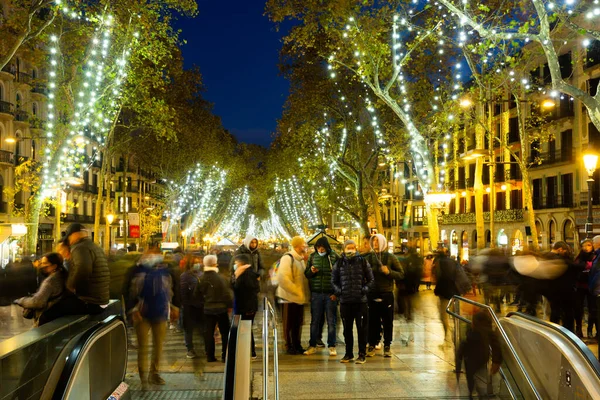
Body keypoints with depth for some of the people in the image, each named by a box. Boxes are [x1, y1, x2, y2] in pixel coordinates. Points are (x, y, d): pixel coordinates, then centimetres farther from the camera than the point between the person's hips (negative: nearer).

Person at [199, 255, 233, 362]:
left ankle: (210, 356, 13)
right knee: (225, 333, 8)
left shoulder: (202, 279, -4)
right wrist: (230, 305, -3)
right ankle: (225, 356, 8)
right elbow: (227, 294, -14)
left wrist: (201, 305, 16)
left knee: (208, 332, 11)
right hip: (221, 308, -3)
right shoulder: (221, 278, -15)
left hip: (208, 309, 3)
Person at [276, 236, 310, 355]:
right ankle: (289, 346, 14)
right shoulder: (287, 258, -15)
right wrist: (297, 291, -20)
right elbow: (282, 278, -23)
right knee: (289, 323, 4)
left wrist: (304, 293, 5)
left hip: (300, 297, 8)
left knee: (298, 323, 14)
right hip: (290, 297, -8)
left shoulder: (301, 259, 13)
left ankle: (297, 345, 25)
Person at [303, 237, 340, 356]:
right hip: (316, 294, 2)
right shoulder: (312, 257, 5)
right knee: (315, 320, 8)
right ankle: (312, 345, 18)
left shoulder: (334, 257, -2)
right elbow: (306, 274, 12)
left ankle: (331, 346, 16)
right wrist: (311, 271, -11)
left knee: (331, 321, 6)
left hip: (331, 294, -2)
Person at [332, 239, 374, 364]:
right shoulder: (339, 264, 5)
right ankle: (348, 353, 23)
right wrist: (338, 291, -4)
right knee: (347, 329, 11)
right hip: (345, 301, 2)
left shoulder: (363, 262, 2)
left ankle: (362, 354, 13)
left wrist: (365, 289, -8)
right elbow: (333, 280, 12)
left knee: (362, 328, 2)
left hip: (361, 301, -2)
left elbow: (371, 279, 7)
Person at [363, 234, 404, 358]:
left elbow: (401, 274, 1)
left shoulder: (390, 257, 3)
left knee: (387, 321, 4)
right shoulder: (368, 258, 8)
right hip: (372, 294, 1)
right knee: (372, 321, 3)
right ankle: (372, 345, 14)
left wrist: (389, 272, -15)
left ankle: (387, 346, 15)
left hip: (386, 294, -1)